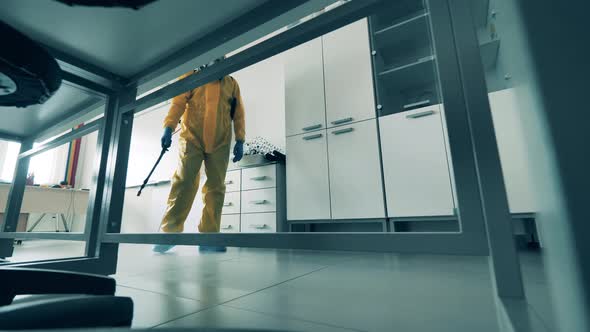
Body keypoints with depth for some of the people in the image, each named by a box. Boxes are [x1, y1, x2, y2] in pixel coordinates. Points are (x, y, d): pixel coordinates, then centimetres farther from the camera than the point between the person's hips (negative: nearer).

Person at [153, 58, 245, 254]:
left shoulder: (232, 83, 17)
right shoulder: (191, 76, 13)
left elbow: (238, 114, 12)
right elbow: (178, 102, 2)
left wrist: (240, 141, 1)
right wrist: (168, 127, -13)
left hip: (220, 143, 2)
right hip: (192, 138, -1)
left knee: (216, 188, -3)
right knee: (184, 182, -10)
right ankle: (169, 232, -2)